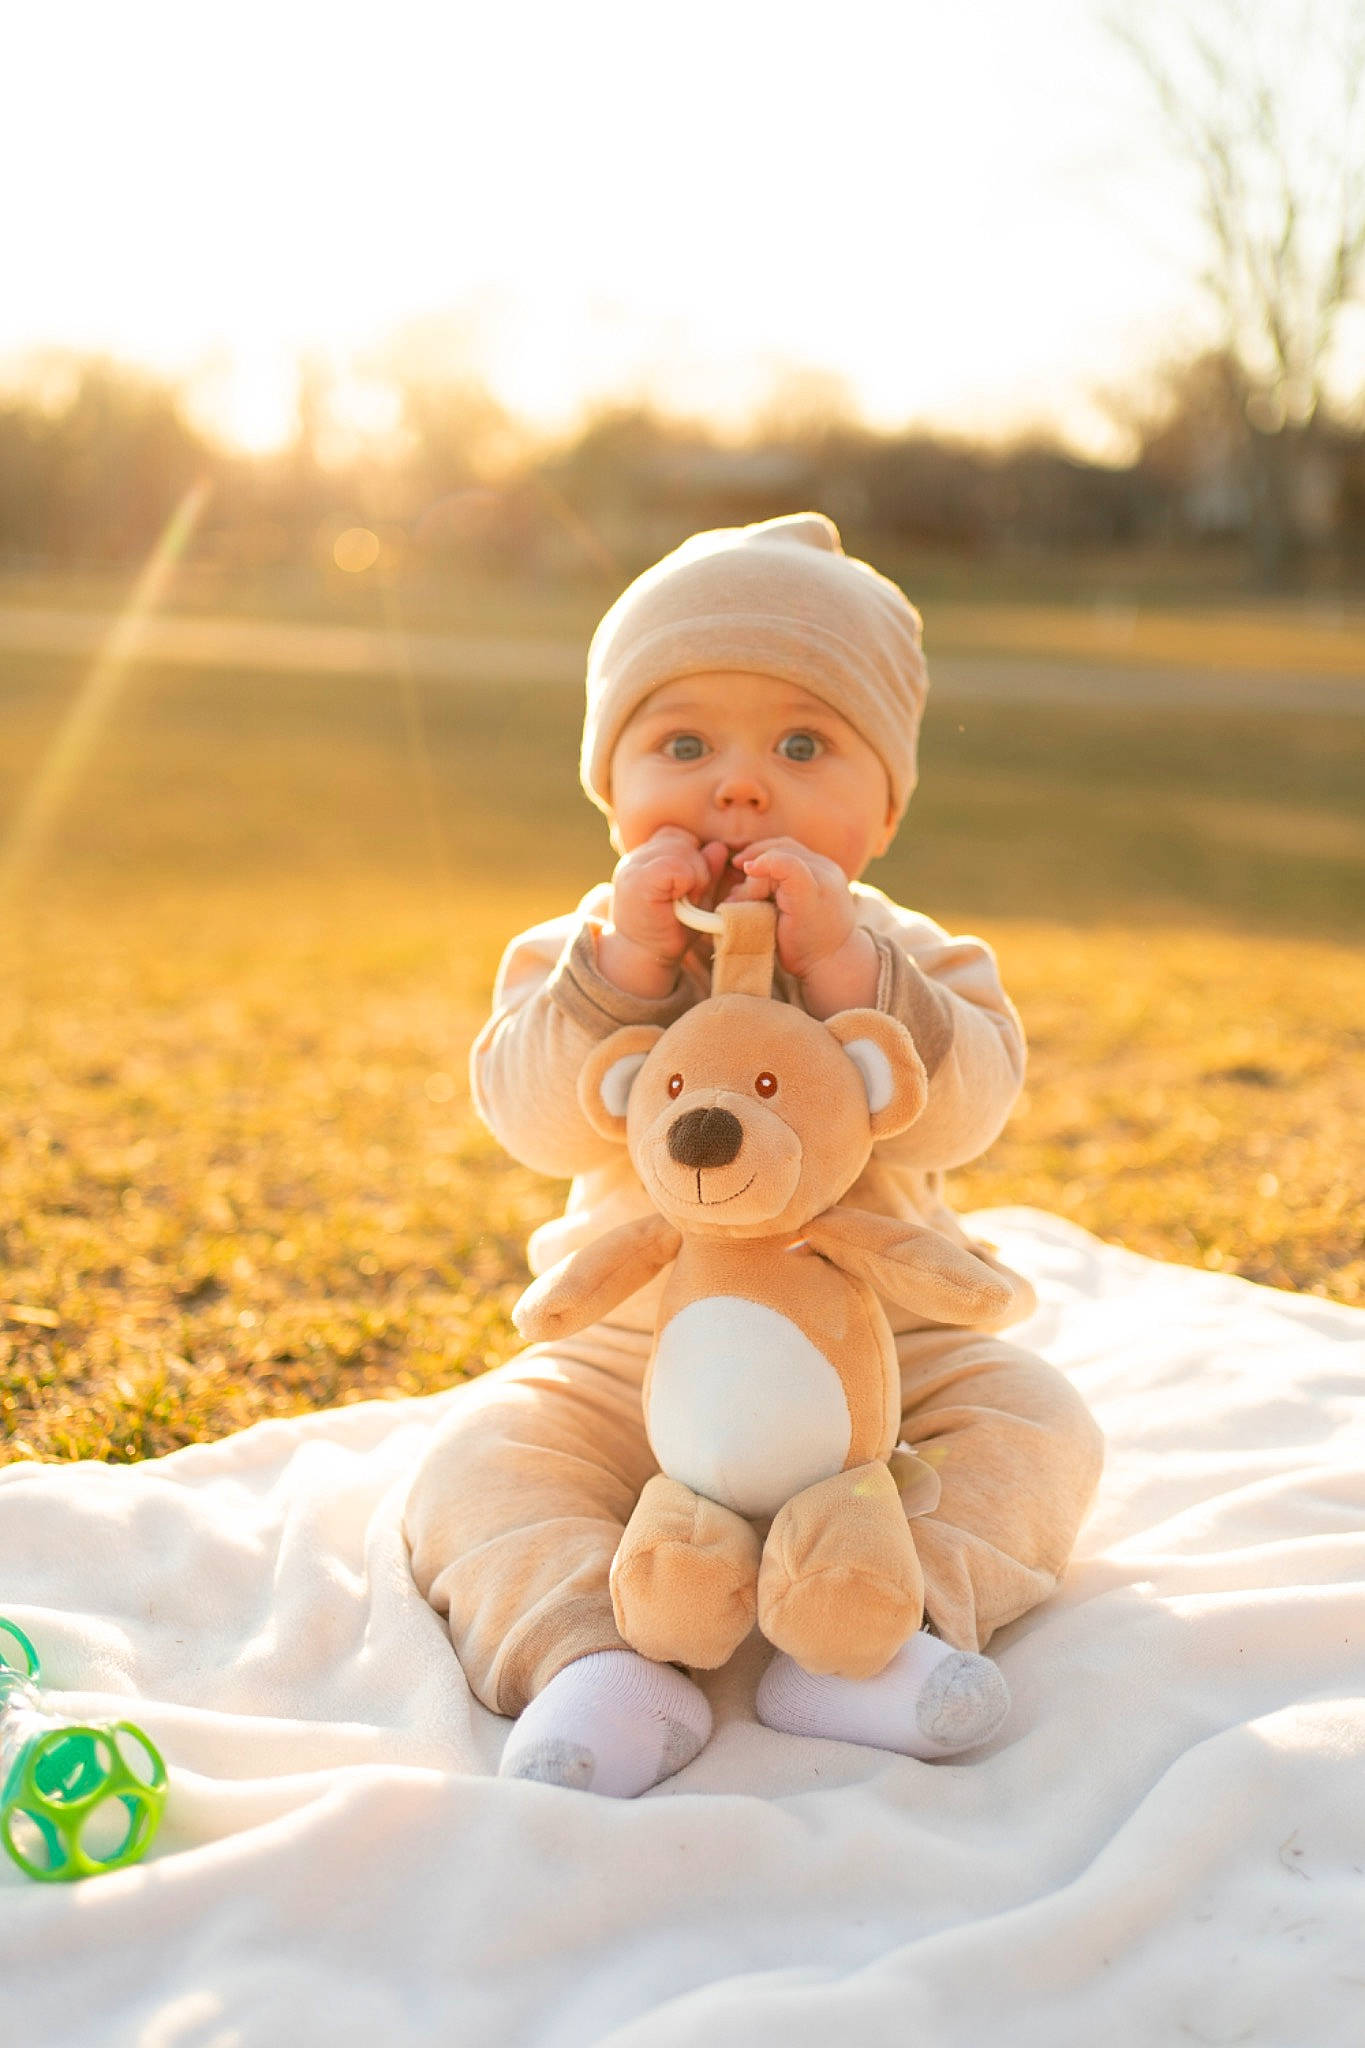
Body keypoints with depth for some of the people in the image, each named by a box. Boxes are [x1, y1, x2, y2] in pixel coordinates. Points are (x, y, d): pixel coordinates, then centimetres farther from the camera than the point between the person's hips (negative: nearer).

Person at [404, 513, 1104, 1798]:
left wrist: (840, 963, -33)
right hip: (629, 1359, 0)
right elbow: (533, 1120, -19)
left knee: (1032, 1419, -20)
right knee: (480, 1457, -20)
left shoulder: (916, 960, -3)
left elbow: (961, 1112, -22)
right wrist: (624, 962, -31)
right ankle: (593, 1662, -32)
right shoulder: (578, 954, -3)